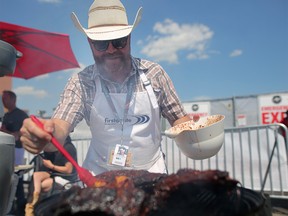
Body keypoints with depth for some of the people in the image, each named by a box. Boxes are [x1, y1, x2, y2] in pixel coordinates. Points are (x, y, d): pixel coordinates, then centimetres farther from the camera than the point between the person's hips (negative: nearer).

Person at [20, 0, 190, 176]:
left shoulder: (154, 73, -6)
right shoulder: (81, 83, -7)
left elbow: (178, 118, 2)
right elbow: (60, 127, -17)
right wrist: (44, 135, -39)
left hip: (151, 172, 0)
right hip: (101, 175, 1)